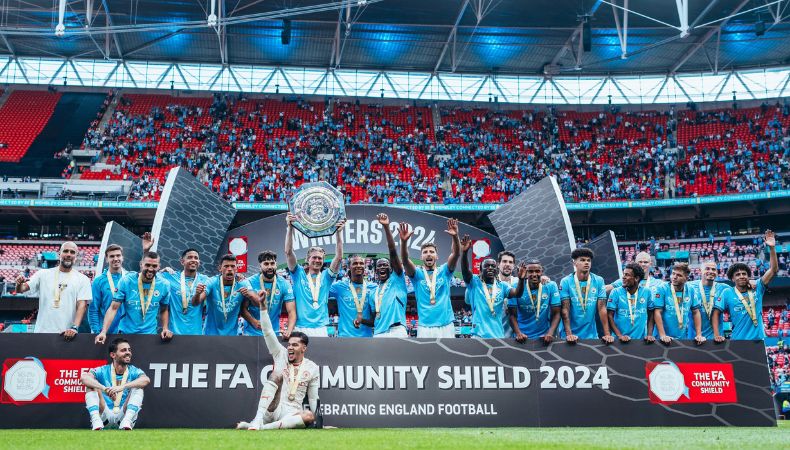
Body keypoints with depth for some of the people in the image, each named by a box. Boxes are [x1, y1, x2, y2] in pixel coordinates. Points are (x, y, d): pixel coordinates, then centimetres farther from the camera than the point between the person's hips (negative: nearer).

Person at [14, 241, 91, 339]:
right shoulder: (43, 274, 8)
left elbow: (82, 305, -6)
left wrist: (74, 327, -21)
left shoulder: (83, 280, 2)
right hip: (42, 332, 2)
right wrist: (19, 284, -19)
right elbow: (20, 290, 5)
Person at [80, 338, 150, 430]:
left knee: (138, 387, -18)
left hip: (124, 415, 0)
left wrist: (122, 387, -39)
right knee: (91, 385, -13)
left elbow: (146, 380, -24)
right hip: (105, 416, 0)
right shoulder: (103, 371, 0)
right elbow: (83, 378, -22)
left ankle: (127, 422, -34)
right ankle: (96, 421, -31)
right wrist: (104, 389, -39)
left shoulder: (133, 371, 0)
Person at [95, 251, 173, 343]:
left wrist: (165, 329, -6)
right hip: (125, 333, -1)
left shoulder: (164, 285, -4)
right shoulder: (126, 281, -10)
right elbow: (113, 308, -10)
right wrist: (103, 332, -20)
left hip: (150, 334, 1)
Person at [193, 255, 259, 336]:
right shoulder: (212, 282, -12)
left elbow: (258, 303, -19)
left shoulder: (242, 284, -9)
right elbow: (195, 303, -22)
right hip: (211, 333, -1)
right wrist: (197, 294, -46)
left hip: (232, 333, 1)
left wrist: (249, 295, -41)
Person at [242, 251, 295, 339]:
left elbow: (291, 311, -9)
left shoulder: (284, 284, -5)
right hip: (252, 333, -1)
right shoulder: (250, 282, -8)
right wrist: (254, 322, -24)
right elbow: (243, 308, -5)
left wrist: (289, 330, -27)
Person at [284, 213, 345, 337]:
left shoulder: (326, 276, 12)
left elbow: (339, 257, 1)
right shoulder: (299, 274, 8)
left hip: (321, 328, 2)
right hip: (300, 328, -2)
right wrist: (289, 228, -12)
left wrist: (338, 232, -8)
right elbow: (289, 252, -3)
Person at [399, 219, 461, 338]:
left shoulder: (444, 271, 8)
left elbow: (456, 254, -8)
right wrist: (404, 241, -32)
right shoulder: (417, 274, 6)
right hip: (425, 327, -1)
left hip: (446, 326, 1)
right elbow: (405, 260, -13)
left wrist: (455, 236, -28)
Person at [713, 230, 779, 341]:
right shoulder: (728, 293, -2)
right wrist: (717, 335, -14)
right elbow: (716, 313, -3)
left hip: (758, 340, 2)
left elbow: (773, 270, -2)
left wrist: (772, 248, -12)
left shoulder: (757, 288, 3)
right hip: (738, 341, -2)